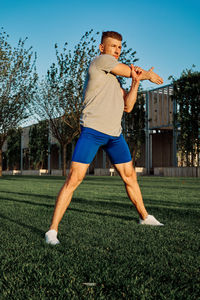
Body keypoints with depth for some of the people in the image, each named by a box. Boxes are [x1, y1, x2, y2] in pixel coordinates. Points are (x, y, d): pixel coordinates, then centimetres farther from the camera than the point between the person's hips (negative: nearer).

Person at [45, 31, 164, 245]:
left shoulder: (113, 78, 23)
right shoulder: (99, 61, 0)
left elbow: (128, 106, 14)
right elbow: (131, 71, 3)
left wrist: (136, 82, 1)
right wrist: (148, 75, 22)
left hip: (114, 134, 9)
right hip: (92, 130, -8)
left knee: (130, 177, 16)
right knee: (73, 179, -12)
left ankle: (144, 217, 34)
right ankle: (53, 230, -7)